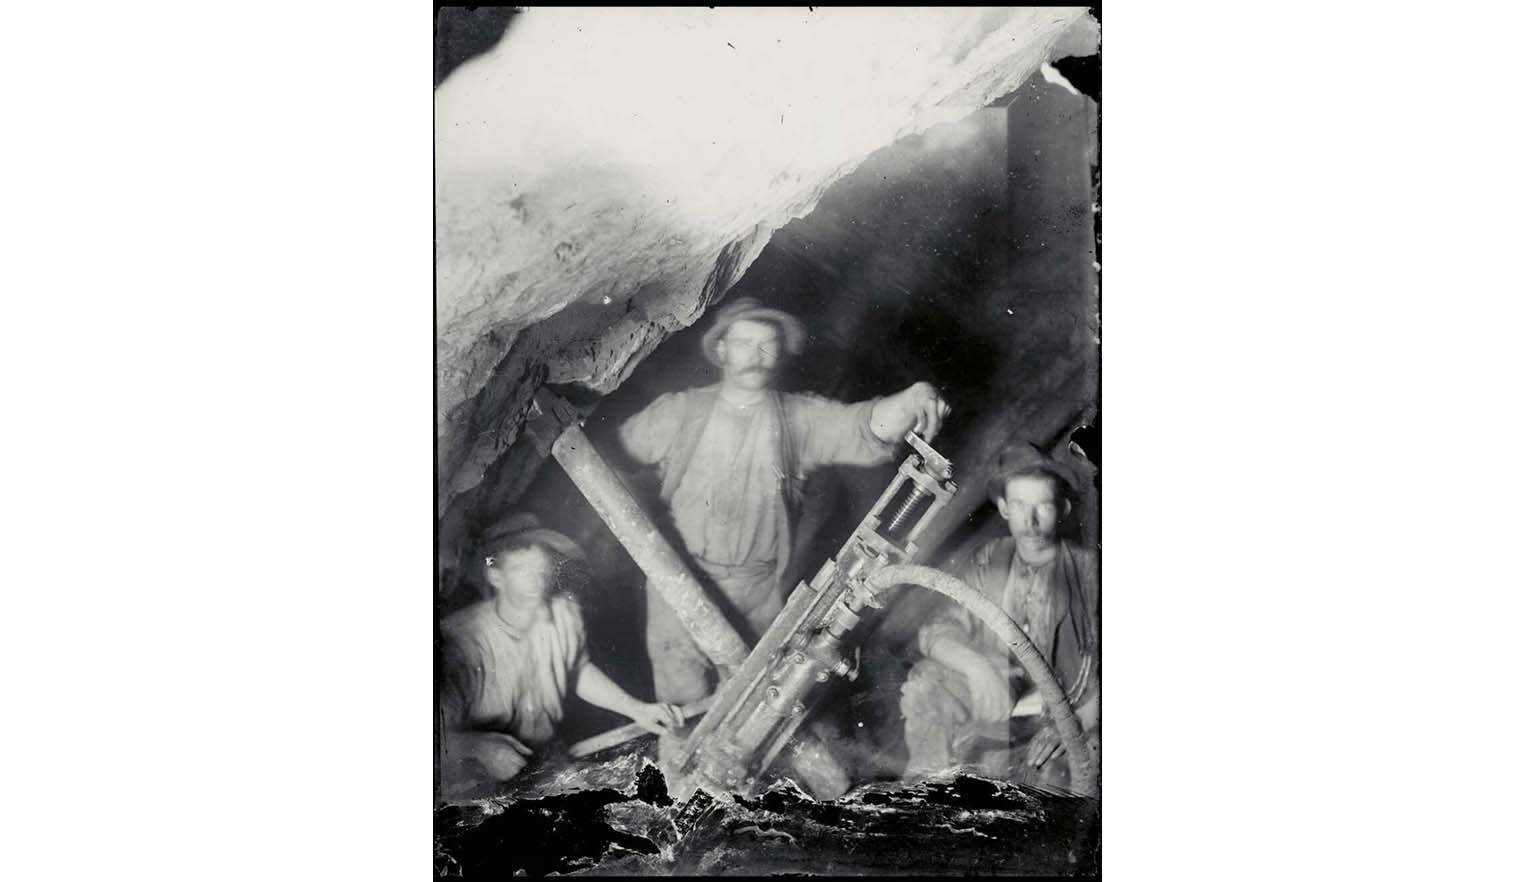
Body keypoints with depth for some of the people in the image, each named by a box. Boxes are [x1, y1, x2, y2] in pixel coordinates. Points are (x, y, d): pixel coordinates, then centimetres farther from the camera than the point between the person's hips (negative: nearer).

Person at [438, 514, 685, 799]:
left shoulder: (564, 613, -6)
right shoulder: (460, 639, -23)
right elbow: (442, 734, -18)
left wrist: (636, 708, 6)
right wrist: (478, 746, -35)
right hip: (477, 790, -3)